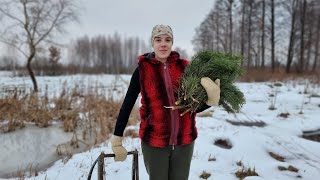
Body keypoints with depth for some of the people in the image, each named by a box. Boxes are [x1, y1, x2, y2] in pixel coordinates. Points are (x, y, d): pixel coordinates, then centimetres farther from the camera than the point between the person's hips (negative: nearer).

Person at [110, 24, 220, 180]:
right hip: (153, 142, -2)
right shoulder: (143, 69, -7)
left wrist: (212, 99, -17)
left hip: (184, 141, 2)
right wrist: (117, 139, -1)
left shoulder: (184, 67, -1)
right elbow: (127, 105, -3)